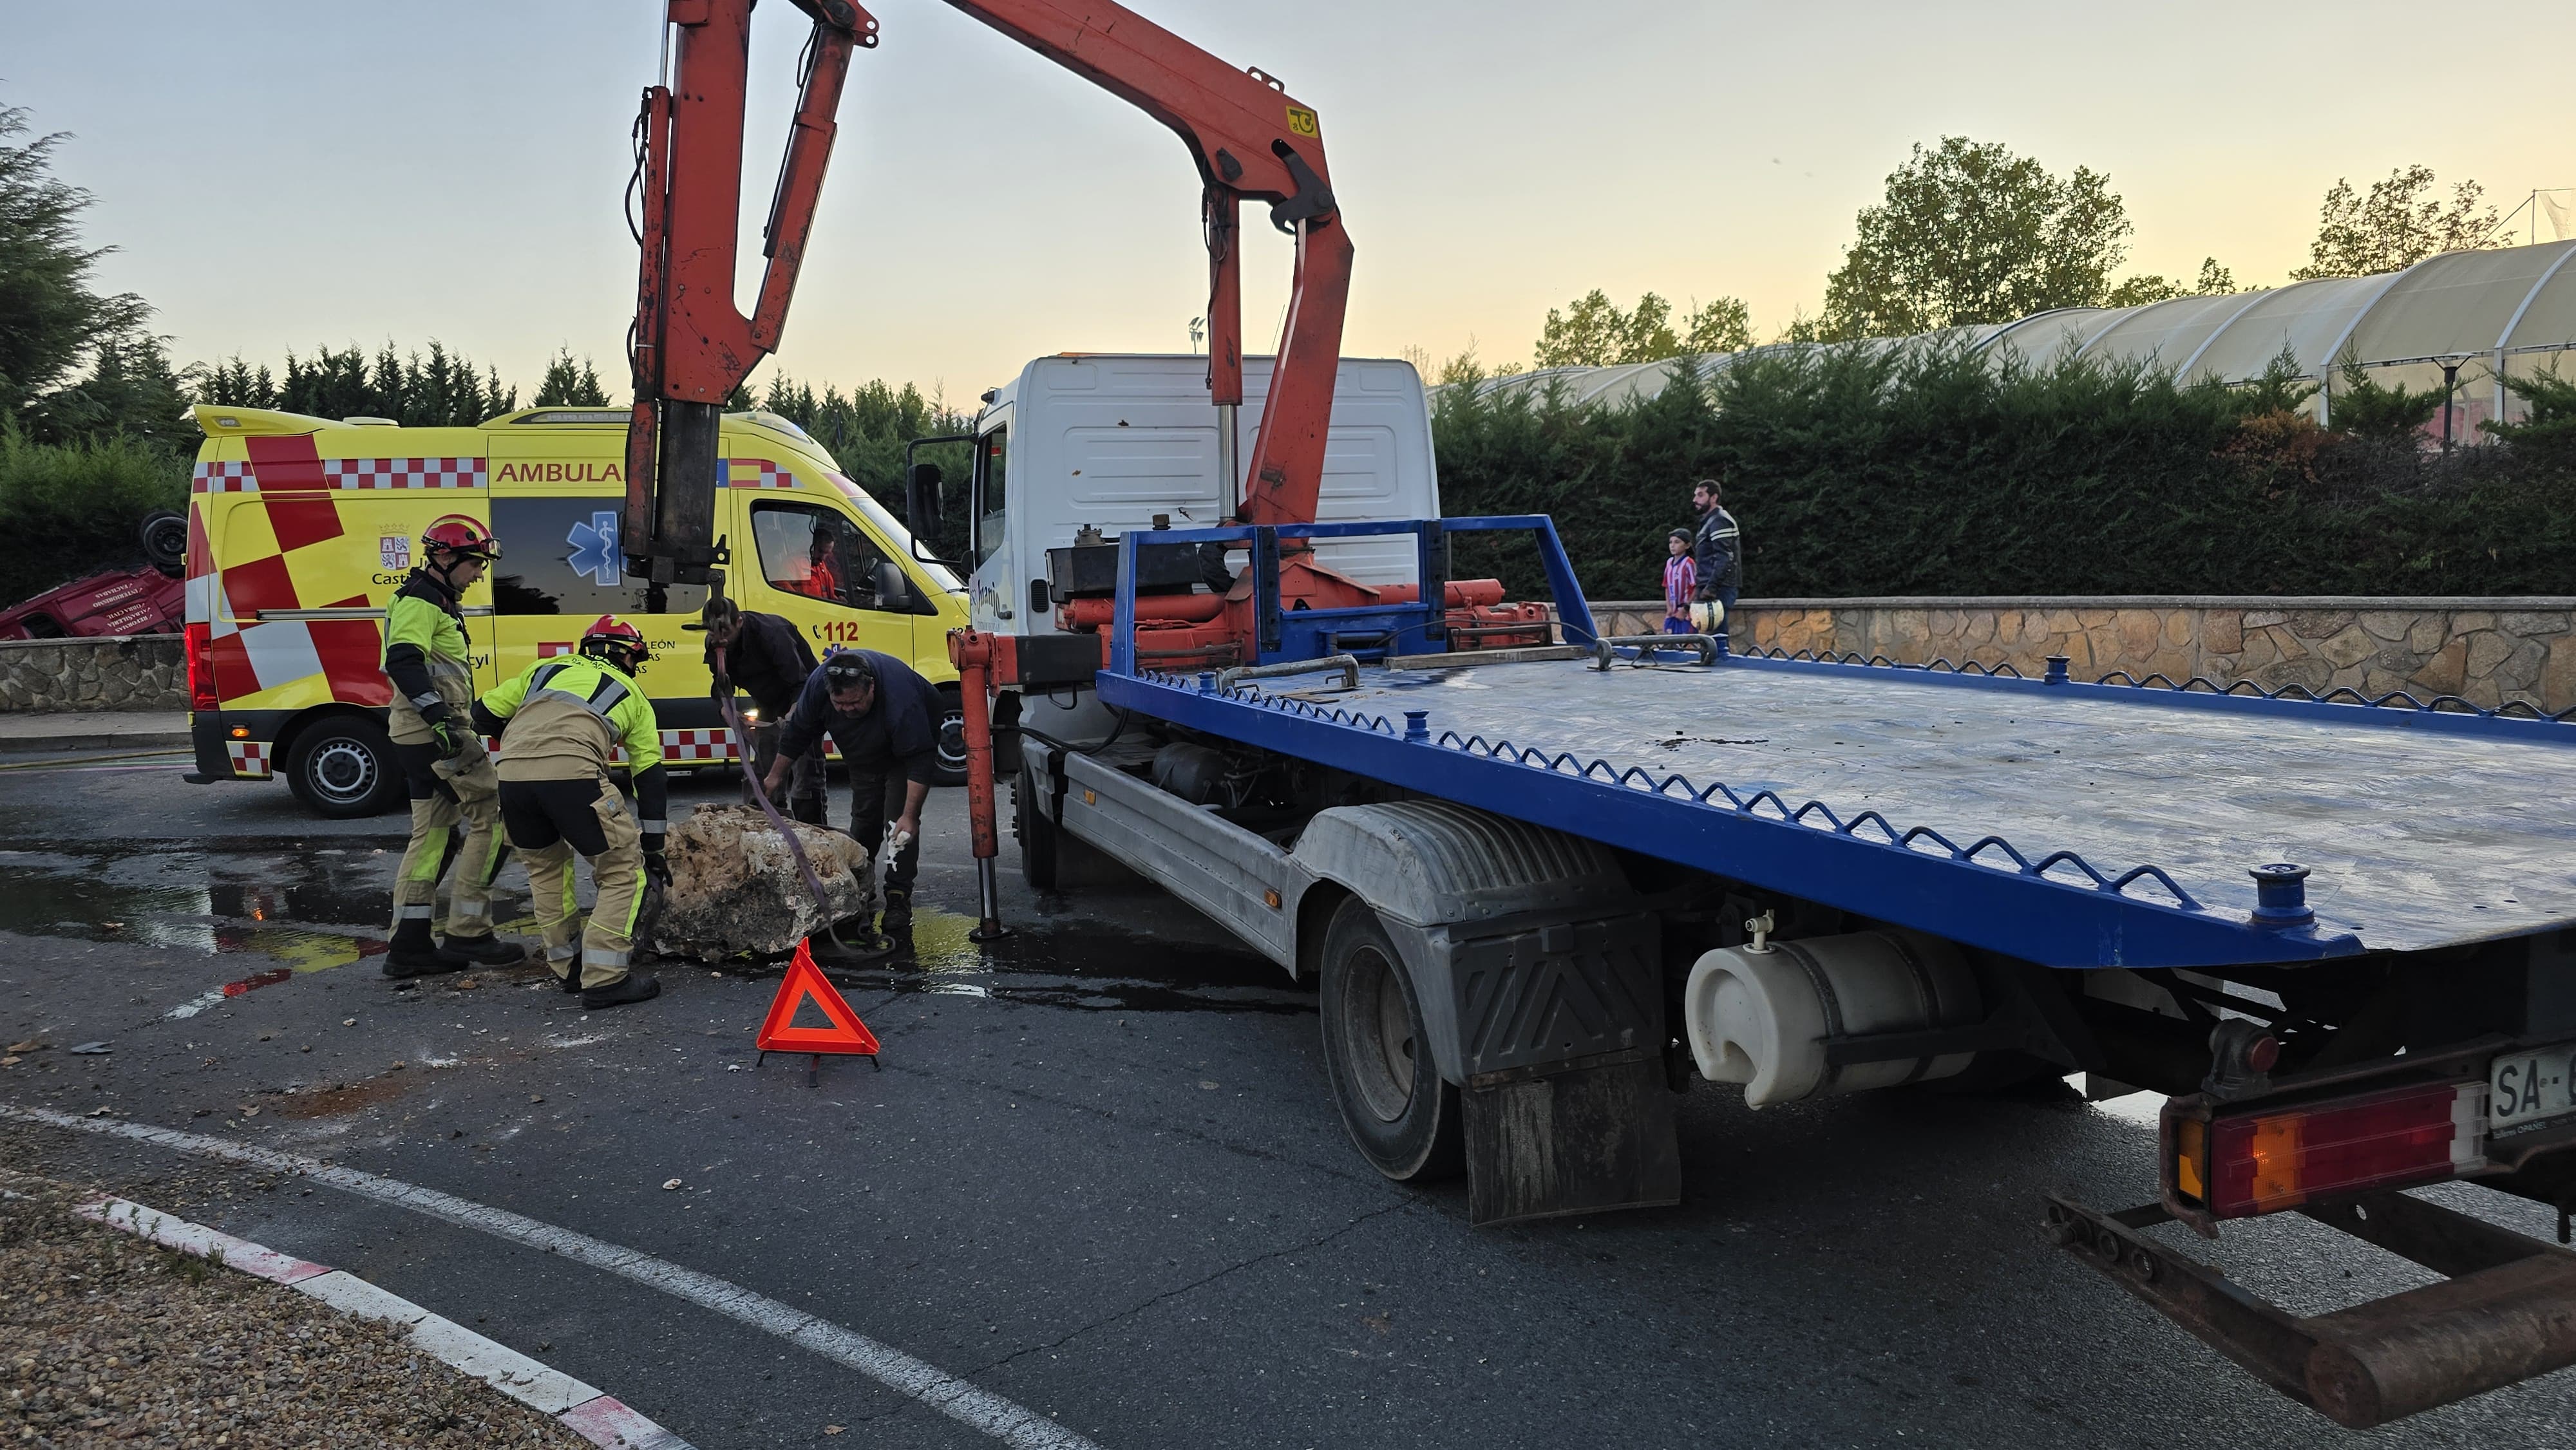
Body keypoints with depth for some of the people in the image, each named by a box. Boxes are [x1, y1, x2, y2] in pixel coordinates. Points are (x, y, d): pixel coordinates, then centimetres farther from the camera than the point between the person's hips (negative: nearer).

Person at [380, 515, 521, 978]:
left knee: (432, 833, 11)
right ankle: (468, 935, -4)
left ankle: (409, 947, 13)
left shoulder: (436, 601, 22)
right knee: (489, 816, -7)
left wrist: (449, 720, 29)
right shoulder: (420, 600, -11)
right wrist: (439, 716, -34)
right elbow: (404, 662, -26)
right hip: (436, 733, -11)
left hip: (424, 734, 11)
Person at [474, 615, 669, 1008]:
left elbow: (484, 714, 27)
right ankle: (603, 979, 3)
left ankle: (567, 967, 31)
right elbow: (652, 779, 25)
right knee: (623, 871, 9)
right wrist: (652, 850, 30)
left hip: (511, 773, 4)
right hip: (572, 773, -4)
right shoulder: (632, 694, 26)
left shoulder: (546, 668, 32)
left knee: (545, 866, 27)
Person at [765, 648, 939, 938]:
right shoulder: (818, 684, -30)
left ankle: (899, 901, -14)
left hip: (914, 738, -5)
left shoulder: (900, 697, -45)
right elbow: (797, 735, -12)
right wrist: (775, 777, -5)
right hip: (863, 756, 5)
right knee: (864, 820, 12)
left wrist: (909, 816, -43)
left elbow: (919, 761, -41)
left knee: (900, 823, -17)